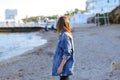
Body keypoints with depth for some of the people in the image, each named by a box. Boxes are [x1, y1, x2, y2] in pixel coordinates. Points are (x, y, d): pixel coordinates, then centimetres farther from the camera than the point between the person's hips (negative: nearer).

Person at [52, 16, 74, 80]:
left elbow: (67, 53, -22)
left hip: (64, 66, -9)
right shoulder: (63, 35, 8)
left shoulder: (65, 36, -19)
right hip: (63, 65, 9)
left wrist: (61, 66, -21)